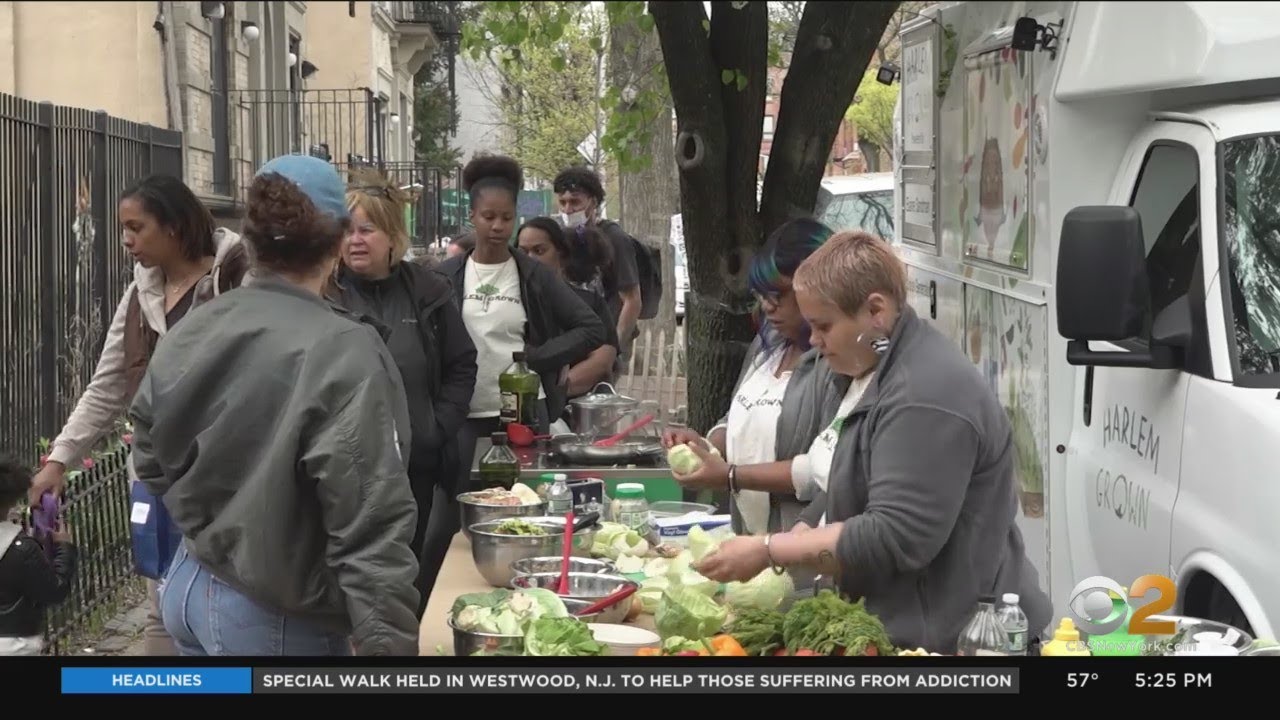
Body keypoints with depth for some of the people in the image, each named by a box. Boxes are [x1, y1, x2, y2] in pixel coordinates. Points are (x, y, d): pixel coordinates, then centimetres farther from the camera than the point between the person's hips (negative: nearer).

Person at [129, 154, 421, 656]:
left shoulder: (188, 333, 1)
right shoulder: (344, 352, -21)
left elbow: (151, 460, 14)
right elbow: (370, 530, -24)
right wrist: (387, 643, -21)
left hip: (187, 588, 7)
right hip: (277, 620, -7)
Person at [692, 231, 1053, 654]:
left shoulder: (927, 395, -22)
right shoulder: (876, 373, 11)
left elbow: (893, 537, -27)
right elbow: (846, 496, 19)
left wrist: (768, 552, -21)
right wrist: (786, 547, 3)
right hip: (902, 628, 9)